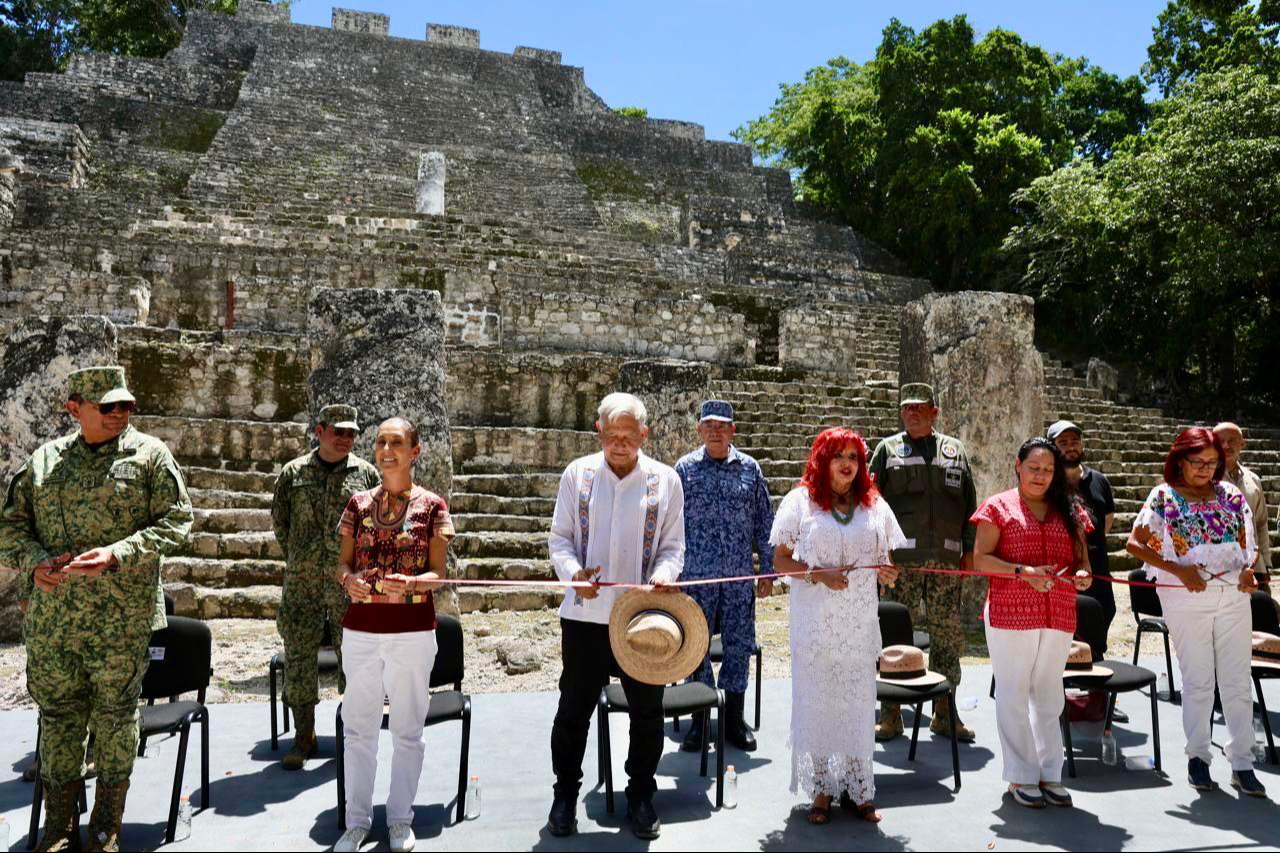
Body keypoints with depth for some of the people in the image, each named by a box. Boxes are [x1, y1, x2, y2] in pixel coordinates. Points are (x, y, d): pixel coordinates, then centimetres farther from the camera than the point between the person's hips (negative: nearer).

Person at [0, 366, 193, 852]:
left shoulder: (149, 454, -2)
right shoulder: (44, 460, 9)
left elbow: (177, 520, -7)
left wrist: (117, 554, -20)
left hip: (121, 619, -3)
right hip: (51, 620, 3)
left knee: (115, 716, 8)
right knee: (58, 717, 12)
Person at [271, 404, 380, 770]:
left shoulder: (366, 473, 4)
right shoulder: (293, 472, 5)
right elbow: (279, 520, 13)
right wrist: (300, 559, 11)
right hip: (302, 583, 1)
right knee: (298, 656, 4)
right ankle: (304, 736, 17)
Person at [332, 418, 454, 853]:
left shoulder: (432, 506, -3)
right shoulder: (358, 503, 6)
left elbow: (437, 573, -3)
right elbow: (343, 563, 7)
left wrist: (410, 582, -24)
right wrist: (348, 579, -16)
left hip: (413, 632, -2)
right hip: (360, 631, 2)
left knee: (407, 729, 8)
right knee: (358, 727, 10)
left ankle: (400, 818, 24)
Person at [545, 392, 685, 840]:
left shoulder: (666, 480, -1)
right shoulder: (578, 473, 0)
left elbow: (672, 546, 2)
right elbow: (559, 537, 3)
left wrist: (663, 573, -19)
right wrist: (572, 571, -16)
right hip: (585, 613, 0)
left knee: (647, 712, 11)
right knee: (573, 710, 11)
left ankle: (640, 795, 31)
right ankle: (565, 794, 31)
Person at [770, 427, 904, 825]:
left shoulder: (875, 505, 9)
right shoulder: (801, 500, 0)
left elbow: (886, 562, 14)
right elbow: (781, 560, -2)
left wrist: (889, 572, -8)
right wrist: (818, 574, -17)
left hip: (859, 623, 3)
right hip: (814, 623, -2)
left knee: (858, 703, 7)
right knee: (816, 702, 3)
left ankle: (857, 789, 21)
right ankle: (821, 791, 17)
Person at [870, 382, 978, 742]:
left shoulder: (955, 450, 15)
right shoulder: (888, 449, 8)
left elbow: (970, 504, 16)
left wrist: (969, 549, 8)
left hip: (946, 558, 3)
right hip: (901, 557, -2)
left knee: (949, 634, 6)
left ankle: (944, 712, 19)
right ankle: (891, 714, 10)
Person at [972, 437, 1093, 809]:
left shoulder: (1069, 509, 12)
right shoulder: (999, 506, -1)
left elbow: (1082, 558, 15)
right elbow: (980, 559, -7)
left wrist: (1082, 574, -8)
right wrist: (1024, 572, -19)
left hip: (1059, 617, 4)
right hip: (1010, 614, -4)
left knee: (1049, 695, 13)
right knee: (1014, 694, 3)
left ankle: (1050, 774, 24)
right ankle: (1021, 777, 14)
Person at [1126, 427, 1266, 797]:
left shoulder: (1230, 494, 8)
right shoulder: (1163, 497, -3)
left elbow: (1249, 543, 13)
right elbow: (1134, 544, -5)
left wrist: (1249, 570, -8)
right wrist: (1178, 570, -14)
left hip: (1234, 594, 3)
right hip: (1187, 597, -3)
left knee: (1237, 681, 6)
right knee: (1198, 680, 5)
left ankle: (1242, 763, 15)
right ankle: (1198, 757, 19)